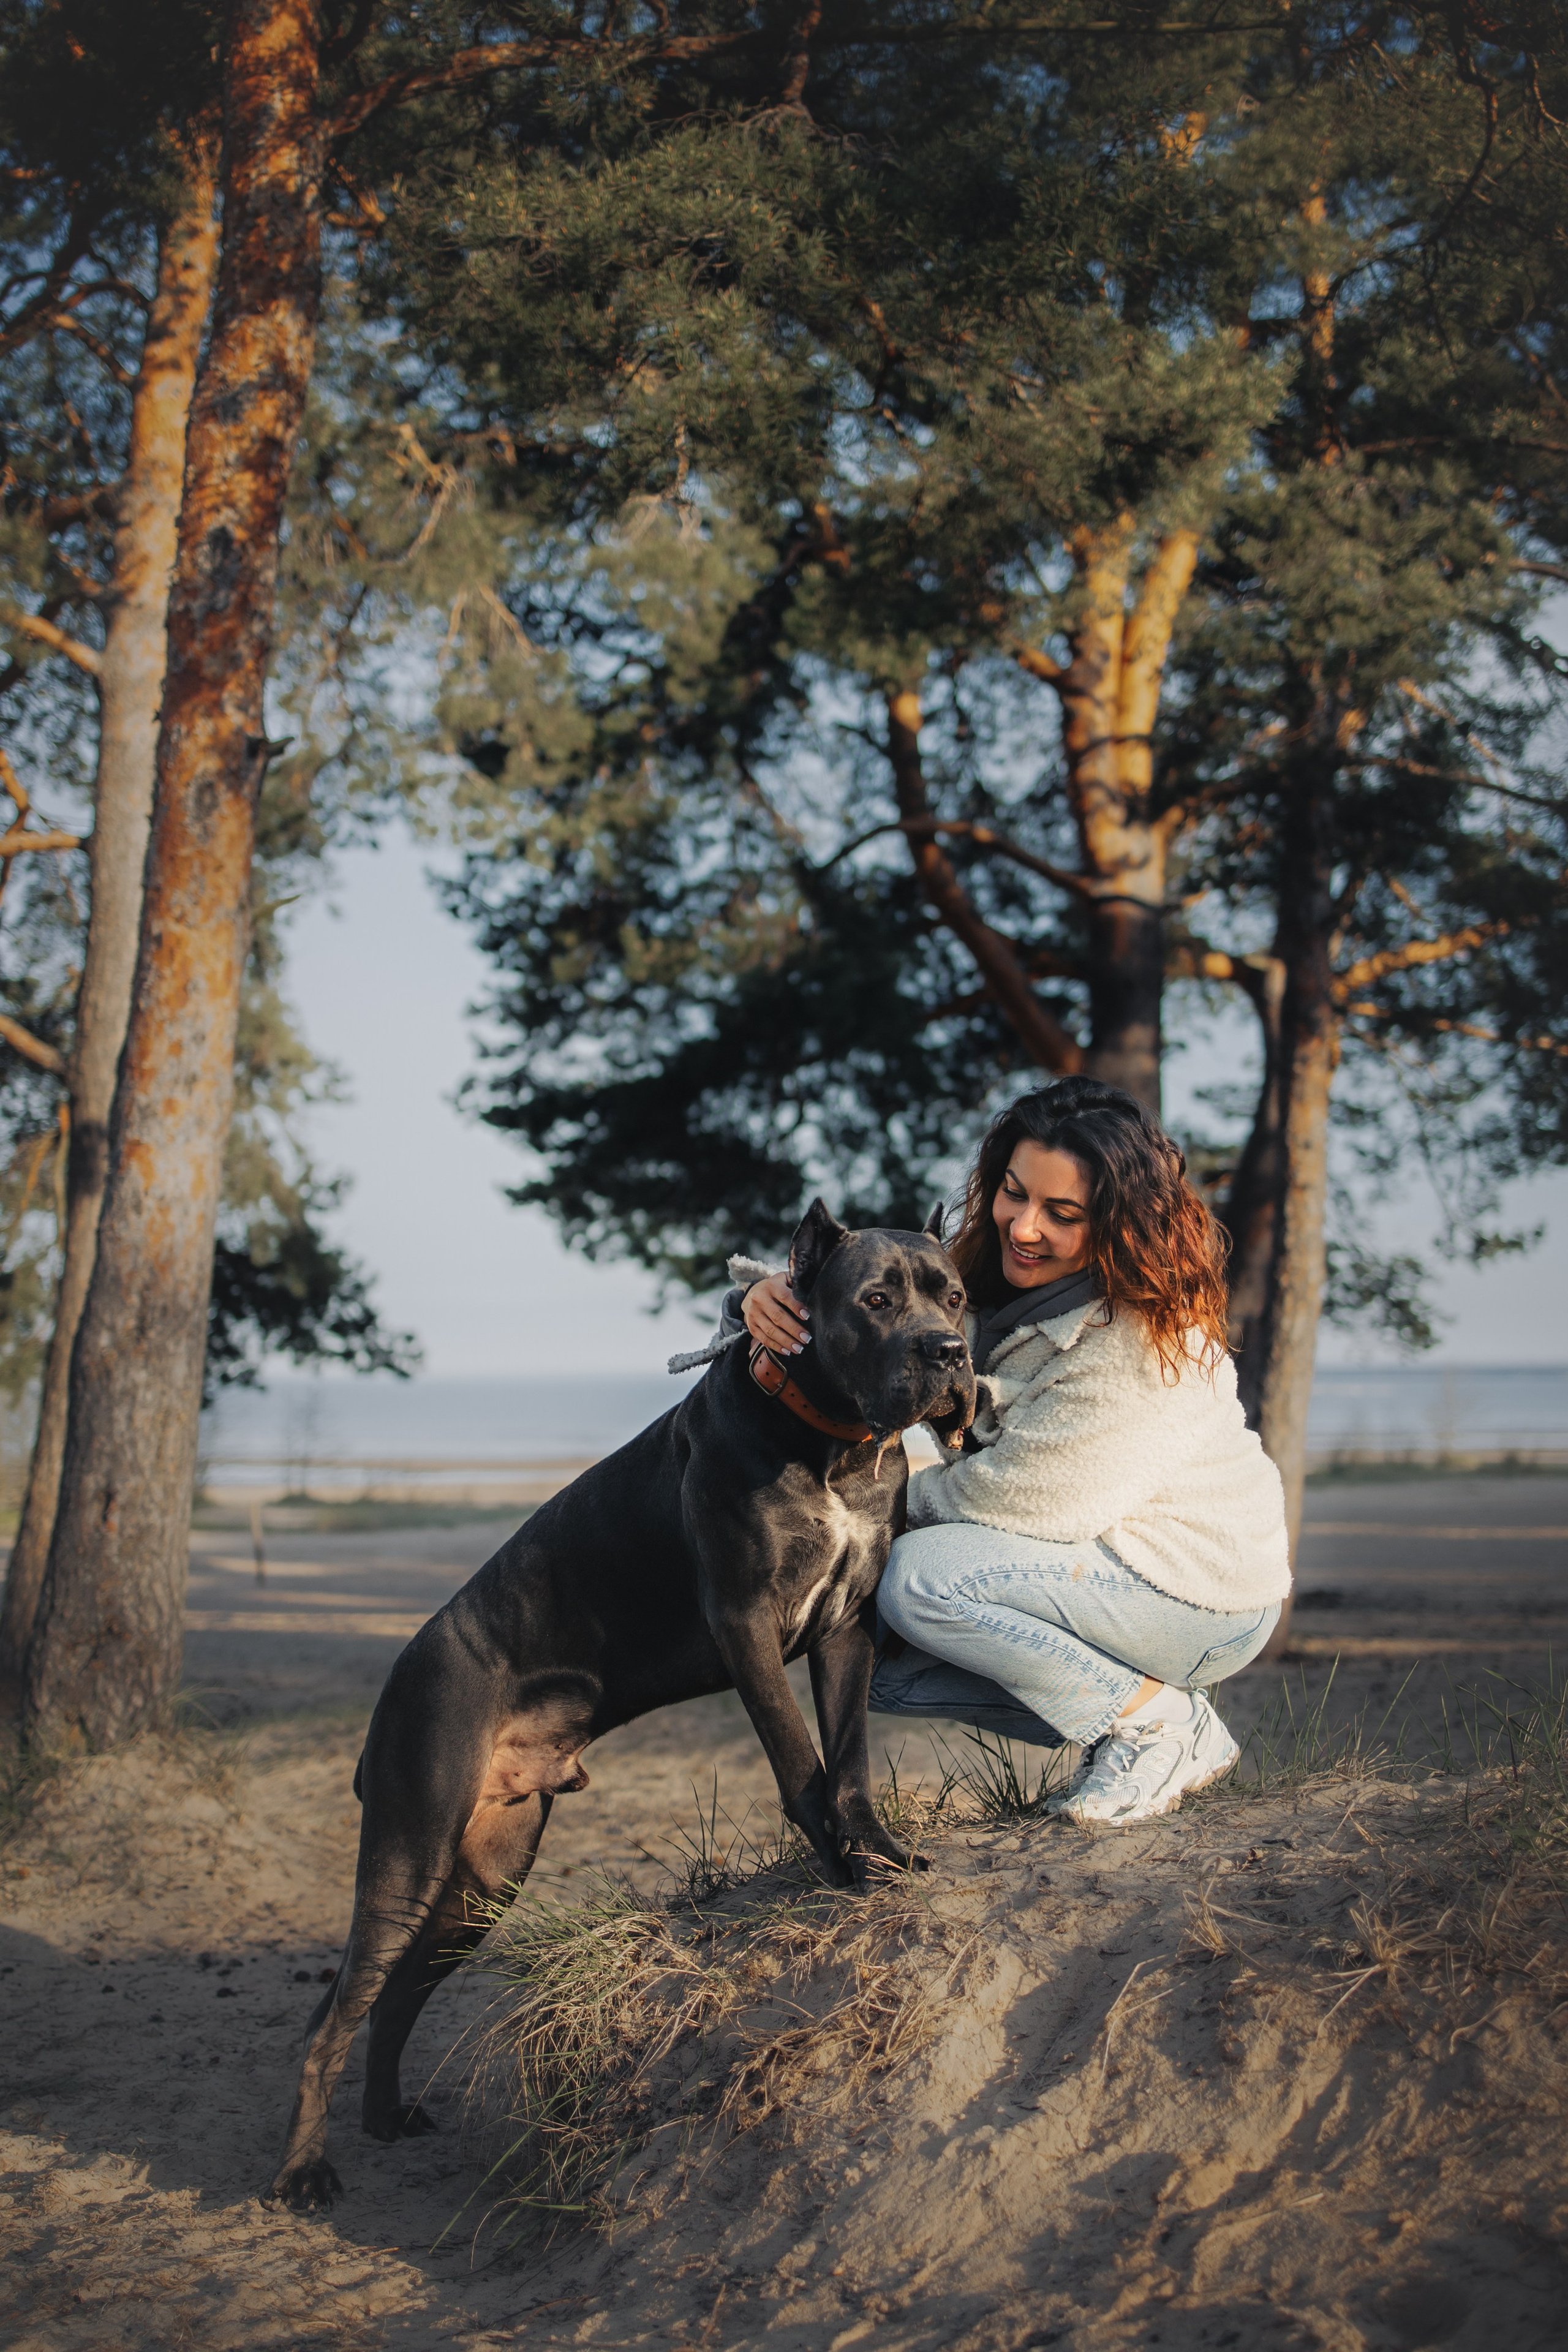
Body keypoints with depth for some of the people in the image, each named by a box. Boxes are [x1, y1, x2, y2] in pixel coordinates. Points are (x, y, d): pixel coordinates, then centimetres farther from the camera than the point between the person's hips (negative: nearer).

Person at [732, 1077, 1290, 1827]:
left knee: (922, 1575, -24)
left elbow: (1025, 1498, -26)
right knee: (883, 1661, 0)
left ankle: (1163, 1724, -11)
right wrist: (771, 1299, -25)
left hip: (1206, 1595, -8)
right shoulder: (986, 1282, -2)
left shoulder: (1141, 1342, -26)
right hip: (1098, 1567, 8)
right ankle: (1128, 1705, 6)